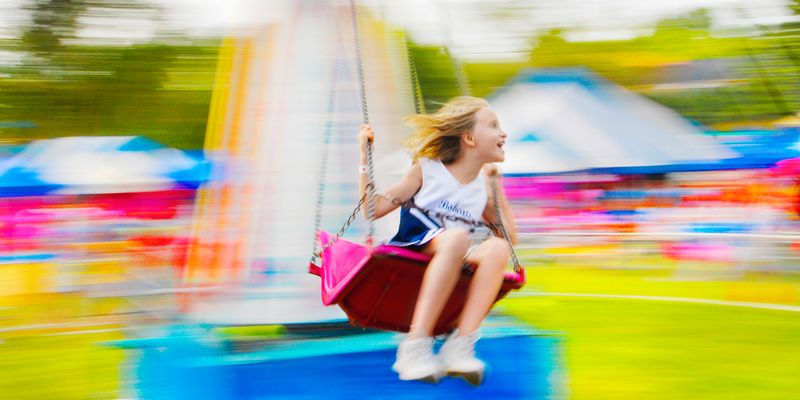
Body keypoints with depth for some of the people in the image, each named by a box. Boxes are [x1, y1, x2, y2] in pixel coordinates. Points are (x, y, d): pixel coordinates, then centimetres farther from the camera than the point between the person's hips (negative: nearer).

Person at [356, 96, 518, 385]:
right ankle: (415, 345, -38)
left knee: (496, 248, -25)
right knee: (456, 237, -35)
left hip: (454, 269, 4)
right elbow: (373, 209, 1)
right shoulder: (427, 170, 3)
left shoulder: (483, 189, 16)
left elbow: (510, 236, 19)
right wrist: (365, 158, -3)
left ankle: (460, 346, -33)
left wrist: (496, 185, 18)